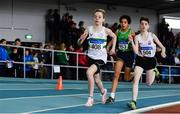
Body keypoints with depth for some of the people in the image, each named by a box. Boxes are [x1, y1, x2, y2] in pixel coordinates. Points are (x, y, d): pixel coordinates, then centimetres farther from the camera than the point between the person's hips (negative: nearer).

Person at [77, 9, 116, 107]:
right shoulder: (89, 29, -4)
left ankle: (90, 98, -15)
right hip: (91, 57, 4)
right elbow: (79, 43, -5)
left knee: (89, 72, -27)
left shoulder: (106, 30, -7)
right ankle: (103, 92, 50)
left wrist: (113, 48, 6)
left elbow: (114, 36, 14)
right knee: (96, 79, 17)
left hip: (101, 57, -3)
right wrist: (81, 38, -26)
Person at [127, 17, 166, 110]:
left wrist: (162, 52, -20)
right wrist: (132, 42, -23)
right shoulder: (137, 37, -3)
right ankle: (134, 102, -17)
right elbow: (136, 51, -11)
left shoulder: (152, 36, -3)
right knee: (136, 80, -18)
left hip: (150, 60, 0)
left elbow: (162, 47, 1)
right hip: (140, 60, 0)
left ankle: (154, 71, 43)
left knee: (149, 84, 10)